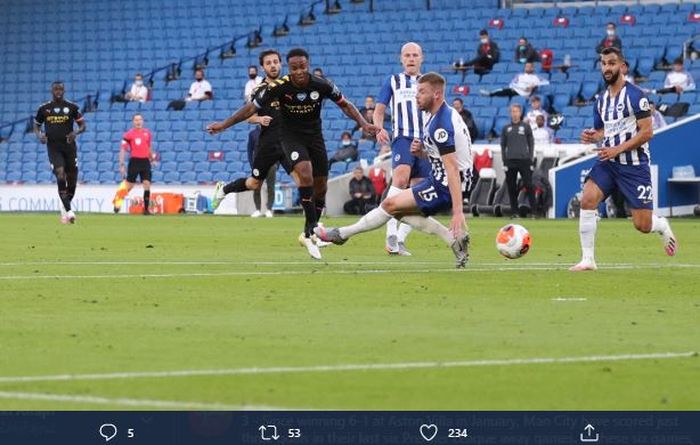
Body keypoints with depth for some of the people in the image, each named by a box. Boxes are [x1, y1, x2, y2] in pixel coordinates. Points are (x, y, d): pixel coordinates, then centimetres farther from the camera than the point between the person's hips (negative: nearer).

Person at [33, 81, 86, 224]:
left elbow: (83, 125, 7)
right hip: (53, 147, -1)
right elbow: (36, 126, 16)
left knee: (72, 181, 3)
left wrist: (75, 132, -15)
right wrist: (39, 135, -6)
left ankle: (64, 206, 29)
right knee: (60, 175, -20)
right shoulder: (44, 108, 5)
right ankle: (68, 211, -20)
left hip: (69, 146, 1)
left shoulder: (72, 107, 3)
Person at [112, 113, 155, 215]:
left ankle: (146, 209, -4)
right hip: (134, 161, -3)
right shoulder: (129, 134, -3)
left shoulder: (147, 133, 10)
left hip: (145, 161, 3)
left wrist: (151, 158, 16)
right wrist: (121, 165, -11)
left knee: (147, 185, -7)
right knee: (129, 185, 2)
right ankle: (118, 202, 23)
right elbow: (123, 150, -5)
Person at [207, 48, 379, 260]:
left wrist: (363, 123, -12)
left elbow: (345, 105, 0)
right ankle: (310, 232, -24)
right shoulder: (279, 87, -21)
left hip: (314, 135, 3)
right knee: (305, 173, -27)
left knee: (320, 186, 3)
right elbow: (252, 108, -11)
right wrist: (224, 125, -13)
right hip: (291, 136, -3)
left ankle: (310, 234, 24)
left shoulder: (322, 85, -16)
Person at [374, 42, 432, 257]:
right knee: (401, 178, -29)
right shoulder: (393, 81, 13)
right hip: (402, 137, -4)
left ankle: (400, 240, 11)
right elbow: (379, 110, 12)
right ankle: (391, 234, -34)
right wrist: (379, 128, -9)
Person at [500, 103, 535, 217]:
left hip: (524, 160, -2)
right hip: (510, 161, 2)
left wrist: (531, 160, 0)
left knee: (528, 185, -8)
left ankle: (533, 209, -6)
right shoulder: (506, 128, 12)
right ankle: (514, 211, 7)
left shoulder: (526, 127, 8)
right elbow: (503, 145, 13)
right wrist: (504, 161, 4)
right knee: (511, 187, 1)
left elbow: (531, 144, 8)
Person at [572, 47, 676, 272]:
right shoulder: (601, 101, 10)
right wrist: (592, 136, -1)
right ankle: (587, 259, -14)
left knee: (643, 225, -3)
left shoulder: (635, 96, -10)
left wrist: (617, 149, -19)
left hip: (634, 166, -5)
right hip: (607, 163, 5)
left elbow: (647, 132, -14)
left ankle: (663, 226, 35)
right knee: (587, 200, -20)